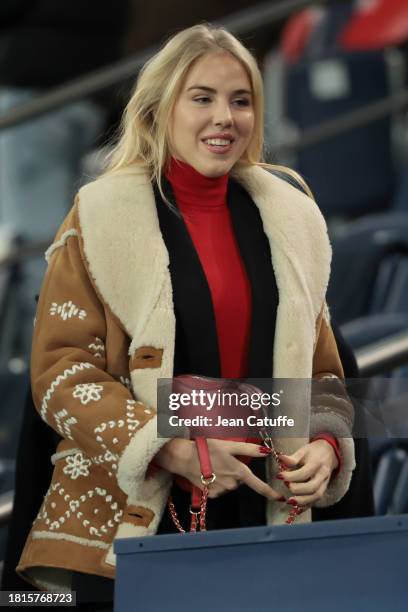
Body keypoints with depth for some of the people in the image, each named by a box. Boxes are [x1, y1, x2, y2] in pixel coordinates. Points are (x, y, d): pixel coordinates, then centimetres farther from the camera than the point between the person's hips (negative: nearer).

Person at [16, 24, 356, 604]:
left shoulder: (289, 219, 13)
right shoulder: (103, 217, -1)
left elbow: (321, 370, 18)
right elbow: (60, 371, -6)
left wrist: (325, 445, -3)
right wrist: (172, 448, -18)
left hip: (262, 524, 4)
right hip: (123, 526, -4)